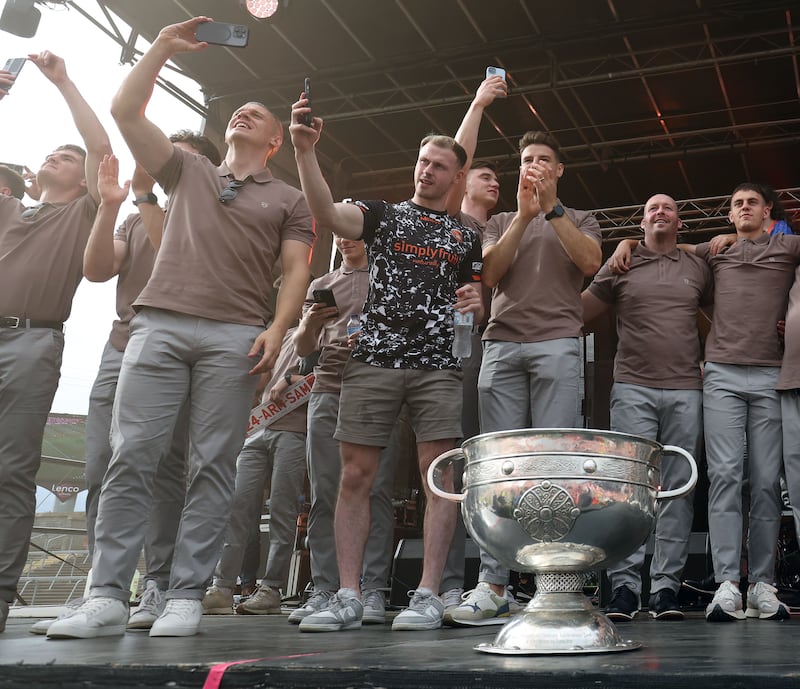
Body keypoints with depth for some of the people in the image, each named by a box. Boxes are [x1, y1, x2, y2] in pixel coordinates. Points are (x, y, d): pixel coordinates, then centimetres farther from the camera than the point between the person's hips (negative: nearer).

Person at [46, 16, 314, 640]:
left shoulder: (289, 199, 19)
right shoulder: (188, 172, 24)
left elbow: (296, 268, 8)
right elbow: (125, 111, 17)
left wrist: (278, 327, -8)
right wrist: (163, 47, 16)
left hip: (235, 337, -1)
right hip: (159, 323, 1)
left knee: (213, 466, -5)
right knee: (131, 457, -7)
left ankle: (186, 597, -1)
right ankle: (107, 597, -5)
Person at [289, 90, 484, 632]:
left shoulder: (466, 237, 20)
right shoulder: (383, 214, 15)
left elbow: (476, 305, 21)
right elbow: (328, 214, -6)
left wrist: (474, 302, -3)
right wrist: (305, 151, -18)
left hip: (439, 365, 1)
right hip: (374, 360, 0)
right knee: (356, 474, -4)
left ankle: (428, 597, -2)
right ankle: (349, 598, 1)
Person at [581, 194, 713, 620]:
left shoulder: (698, 269, 17)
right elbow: (580, 312, 10)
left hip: (685, 390, 2)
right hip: (633, 388, -2)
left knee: (677, 489, 0)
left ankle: (666, 587, 4)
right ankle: (624, 585, -6)